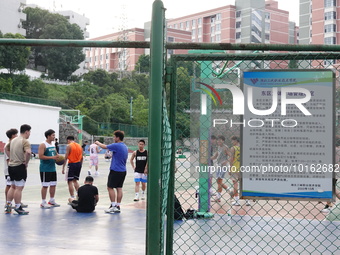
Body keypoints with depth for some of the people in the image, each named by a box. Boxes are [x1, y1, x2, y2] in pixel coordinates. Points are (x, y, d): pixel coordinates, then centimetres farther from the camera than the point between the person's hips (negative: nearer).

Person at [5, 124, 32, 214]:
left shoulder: (13, 140, 13)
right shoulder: (25, 141, -13)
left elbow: (6, 149, 29)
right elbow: (28, 152, -30)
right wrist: (26, 162, -16)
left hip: (11, 166, 8)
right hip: (19, 167, -8)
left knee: (13, 186, 19)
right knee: (19, 188, -2)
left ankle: (8, 205, 20)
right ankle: (18, 207, 2)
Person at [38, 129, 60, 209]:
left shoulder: (53, 144, 13)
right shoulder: (43, 145, -13)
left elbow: (55, 154, 26)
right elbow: (41, 156, -22)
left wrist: (57, 157, 3)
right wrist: (52, 157, -23)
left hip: (52, 168, 8)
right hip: (45, 169, -8)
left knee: (53, 185, 13)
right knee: (45, 186, -4)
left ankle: (52, 201, 25)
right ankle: (43, 203, 3)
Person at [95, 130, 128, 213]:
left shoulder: (116, 146, -15)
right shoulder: (125, 146, 12)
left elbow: (104, 147, -7)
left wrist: (98, 143, 13)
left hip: (115, 170, -8)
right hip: (123, 171, 8)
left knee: (110, 187, -1)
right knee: (119, 188, 8)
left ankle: (113, 206, -3)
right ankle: (118, 206, 9)